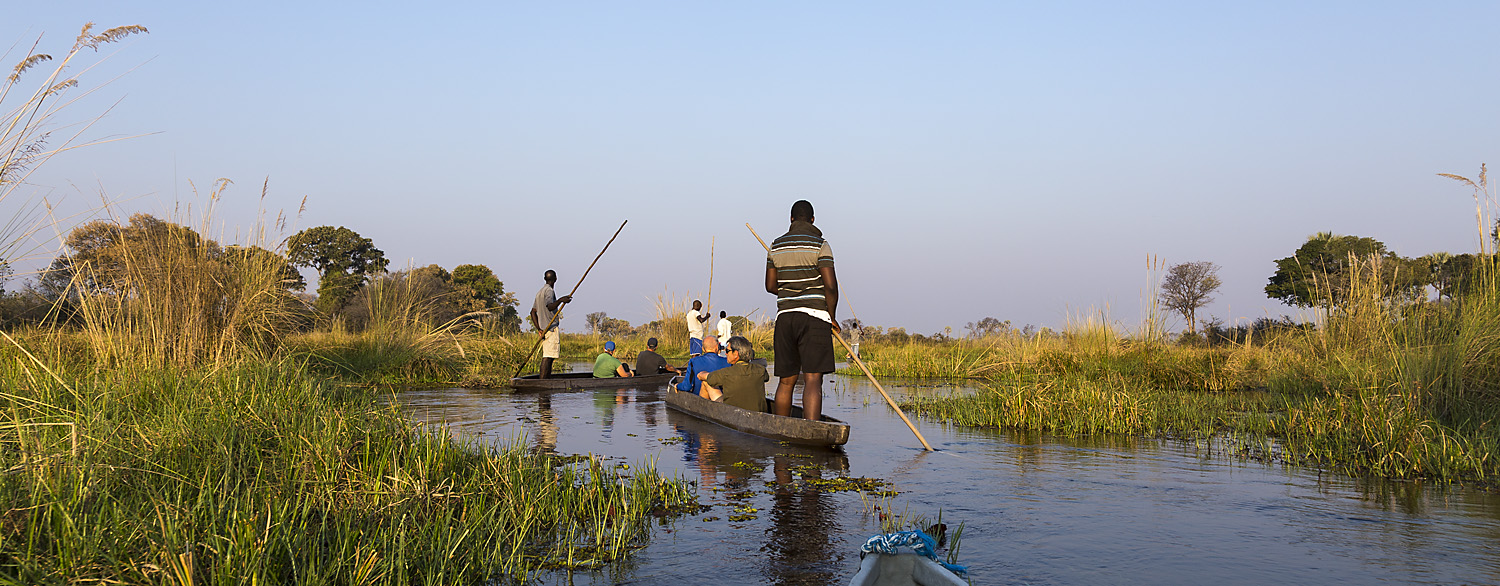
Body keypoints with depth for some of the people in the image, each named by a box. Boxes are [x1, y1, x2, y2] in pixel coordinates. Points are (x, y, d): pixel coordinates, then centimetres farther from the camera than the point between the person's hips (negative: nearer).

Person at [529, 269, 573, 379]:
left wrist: (538, 329, 11)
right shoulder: (549, 291, -8)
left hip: (544, 328, 9)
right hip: (552, 328, -9)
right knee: (548, 357, -13)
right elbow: (550, 307, -26)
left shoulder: (539, 292, 19)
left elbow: (533, 312, 16)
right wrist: (560, 300, -41)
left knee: (548, 357, 9)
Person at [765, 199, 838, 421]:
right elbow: (830, 286, -12)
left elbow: (770, 286, 13)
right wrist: (831, 316, 1)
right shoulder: (819, 245, -5)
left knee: (786, 380, 13)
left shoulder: (776, 246, 10)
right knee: (813, 380, -11)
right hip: (814, 318, -5)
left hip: (785, 317, 5)